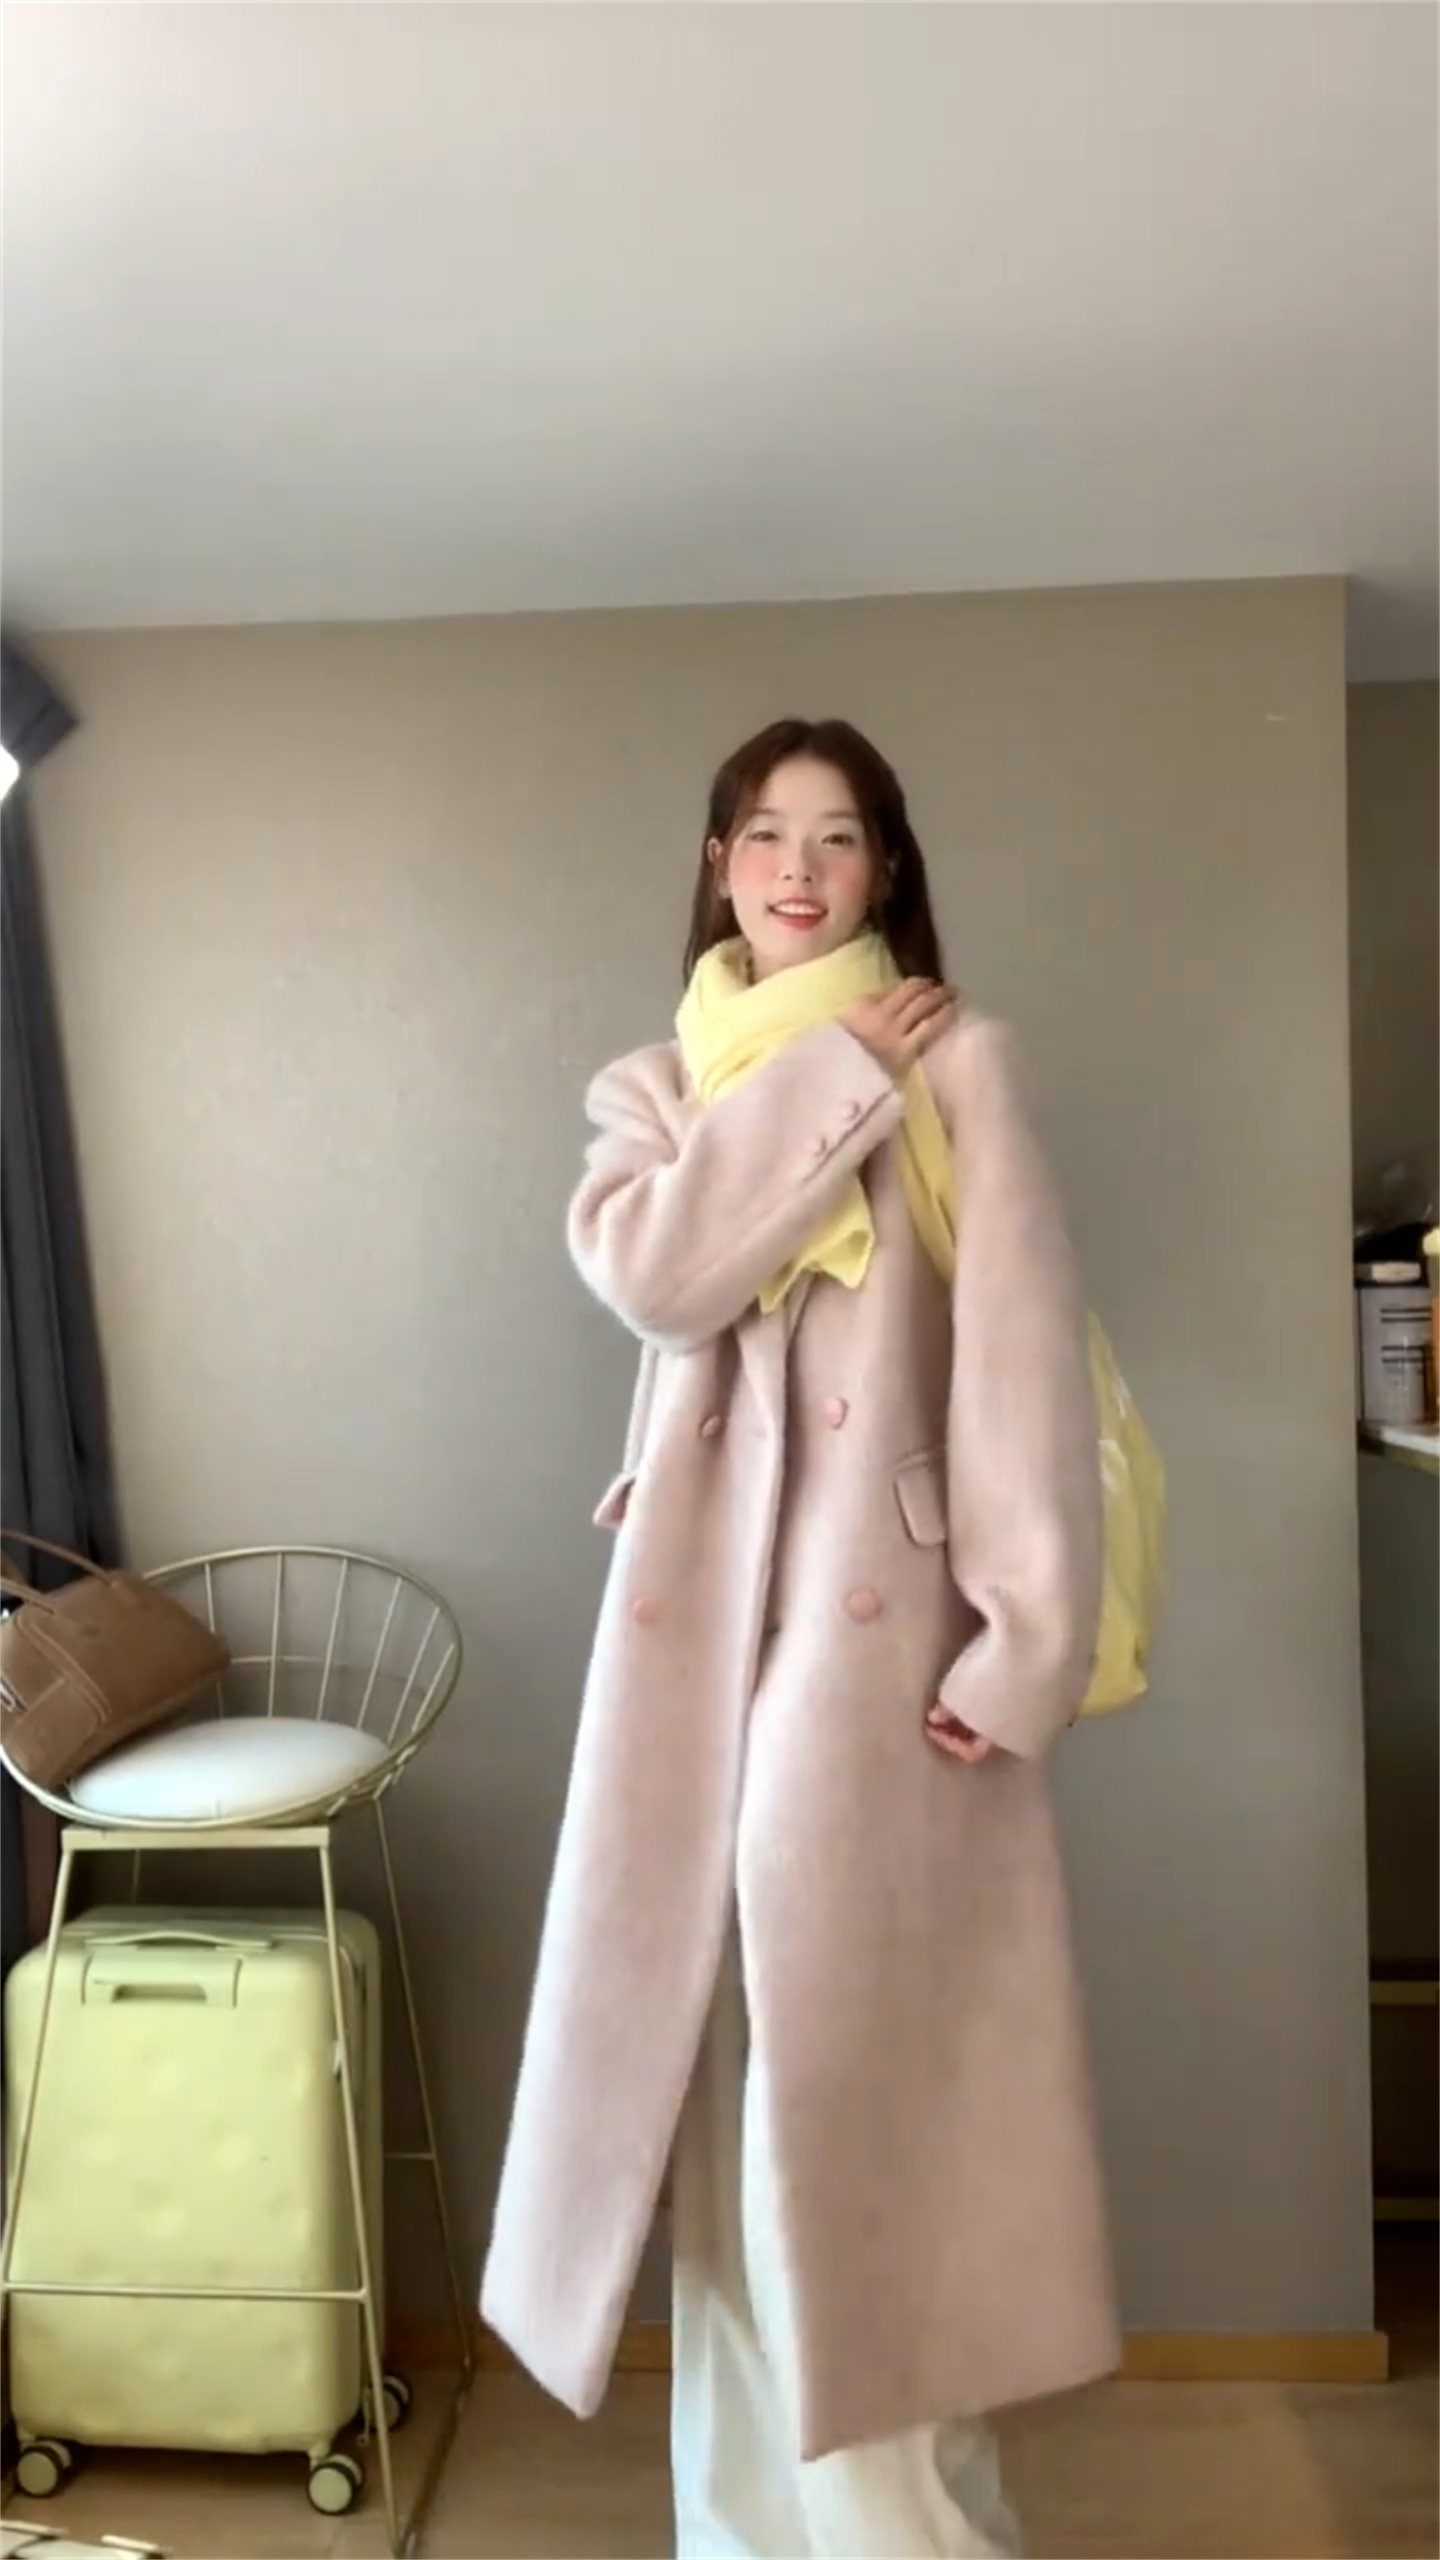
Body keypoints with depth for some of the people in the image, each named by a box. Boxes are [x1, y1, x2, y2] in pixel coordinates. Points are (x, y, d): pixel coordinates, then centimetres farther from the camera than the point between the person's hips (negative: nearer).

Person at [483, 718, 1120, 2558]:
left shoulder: (953, 1058, 1)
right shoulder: (654, 1088, 13)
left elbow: (1023, 1348, -7)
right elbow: (652, 1272, -9)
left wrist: (1026, 1637, -14)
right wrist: (837, 1073, -8)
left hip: (881, 1594, -3)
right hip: (704, 1595, 4)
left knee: (867, 2045, 0)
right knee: (729, 2048, 11)